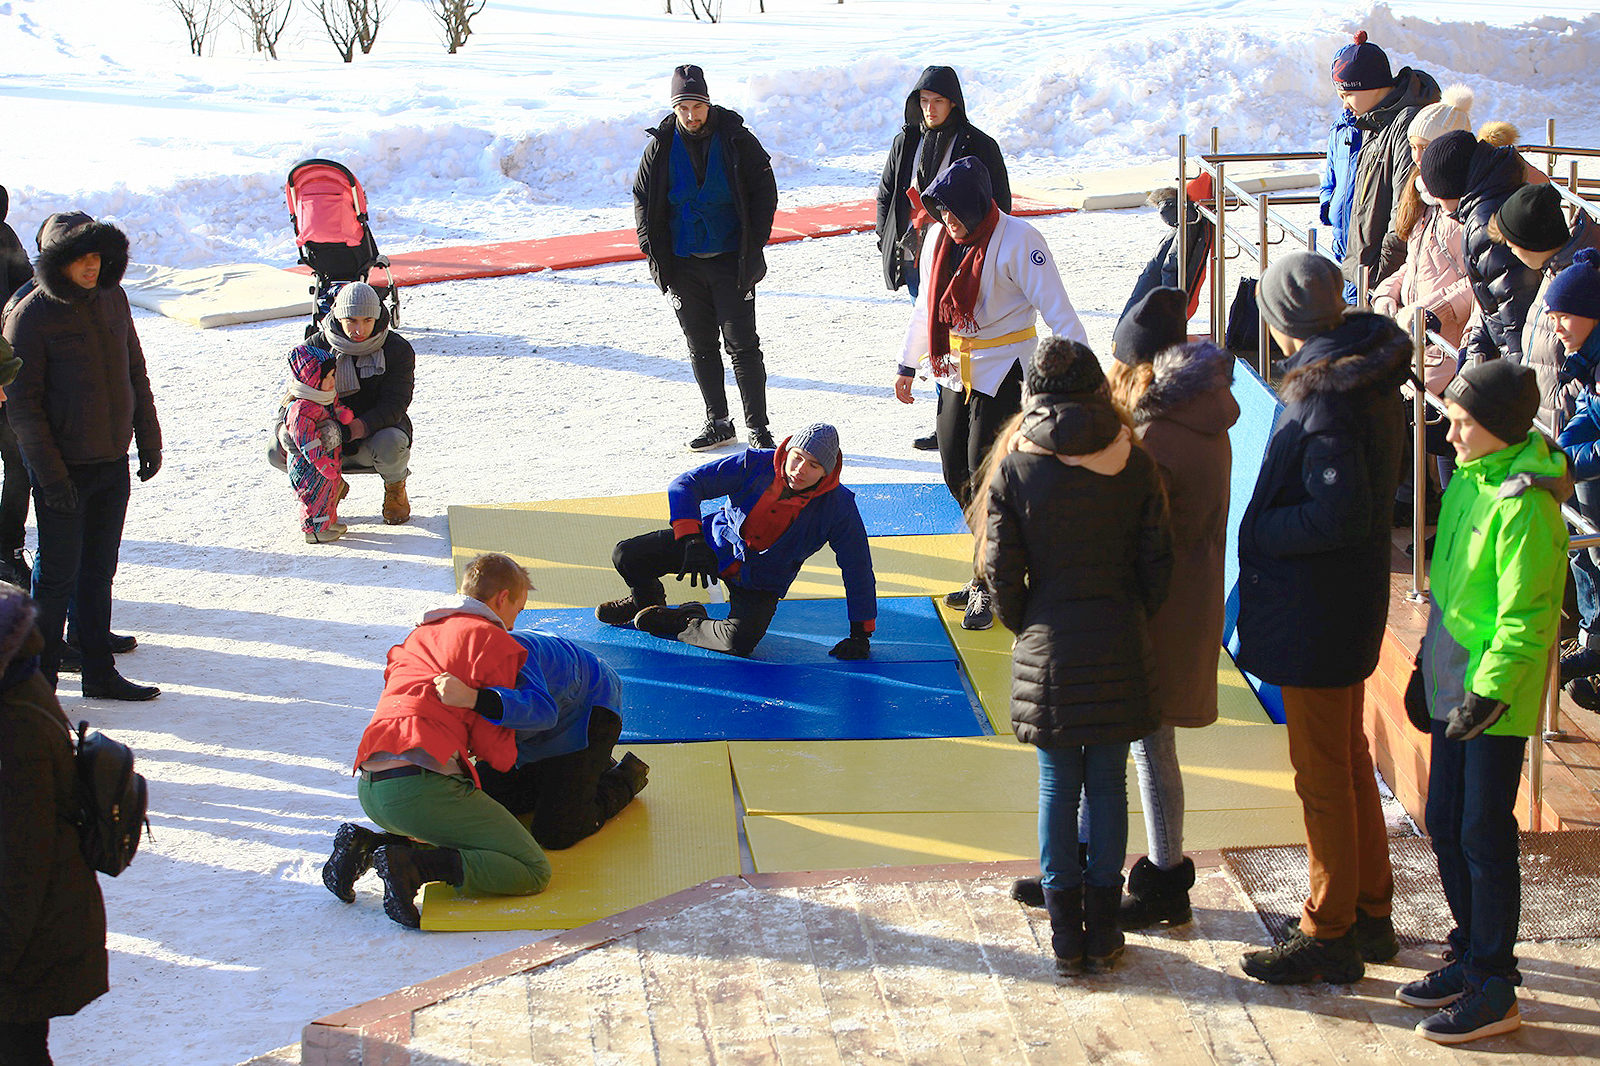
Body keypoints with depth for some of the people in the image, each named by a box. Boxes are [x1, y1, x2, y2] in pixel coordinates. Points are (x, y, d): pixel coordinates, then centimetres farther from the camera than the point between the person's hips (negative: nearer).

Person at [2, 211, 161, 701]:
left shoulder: (112, 299, 5)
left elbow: (135, 373, 16)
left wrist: (149, 439, 14)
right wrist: (49, 473, -16)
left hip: (113, 462, 6)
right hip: (64, 468, -6)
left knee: (99, 572, 14)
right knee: (58, 574, 0)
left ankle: (99, 674, 23)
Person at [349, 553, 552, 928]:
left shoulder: (420, 634, 28)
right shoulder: (494, 640, 4)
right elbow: (493, 746, 0)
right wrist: (509, 754, 23)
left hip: (370, 787, 8)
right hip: (423, 784, -8)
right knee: (533, 873, -4)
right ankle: (412, 865, -21)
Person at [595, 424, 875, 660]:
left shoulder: (838, 506, -23)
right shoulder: (756, 465, -22)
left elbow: (858, 567, -13)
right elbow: (684, 484, -20)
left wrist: (860, 633, -13)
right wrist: (692, 540, -35)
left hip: (761, 582, -1)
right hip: (717, 543, 2)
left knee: (740, 641, -32)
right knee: (627, 556, -12)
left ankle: (684, 626, -1)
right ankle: (648, 601, 23)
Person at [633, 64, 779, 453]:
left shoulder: (734, 138, -4)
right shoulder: (661, 146, 2)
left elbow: (765, 190, 1)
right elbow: (643, 199, 10)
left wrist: (753, 245, -6)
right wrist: (655, 253, 1)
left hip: (731, 260, -3)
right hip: (684, 263, 3)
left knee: (742, 345, -6)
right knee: (701, 347, 9)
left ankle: (758, 428, -2)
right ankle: (717, 423, 19)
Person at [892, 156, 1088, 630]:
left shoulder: (1017, 241, -16)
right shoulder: (939, 237, 5)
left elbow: (1056, 310, -18)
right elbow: (926, 305, 19)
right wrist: (907, 364, 23)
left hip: (1004, 372, -7)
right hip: (954, 372, 7)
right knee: (956, 472, 8)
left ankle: (988, 584, 6)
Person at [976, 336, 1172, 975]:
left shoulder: (1014, 470, -8)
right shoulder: (1134, 465, -4)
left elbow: (1001, 571, -6)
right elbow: (1156, 562, -1)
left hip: (1048, 649, -1)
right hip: (1120, 646, 1)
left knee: (1058, 786, 8)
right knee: (1108, 783, 10)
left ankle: (1066, 933, 12)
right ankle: (1102, 930, 15)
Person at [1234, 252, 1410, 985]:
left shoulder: (1325, 396, -25)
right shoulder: (1370, 379, 4)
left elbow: (1341, 513, -29)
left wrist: (1263, 531, -15)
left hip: (1315, 608, -10)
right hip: (1353, 597, 10)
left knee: (1323, 774, 2)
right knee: (1349, 760, 20)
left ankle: (1329, 937, 12)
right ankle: (1370, 916, 32)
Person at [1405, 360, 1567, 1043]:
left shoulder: (1525, 505, -20)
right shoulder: (1469, 481, 8)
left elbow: (1523, 618, -21)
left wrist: (1487, 692, -20)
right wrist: (1429, 666, 21)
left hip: (1498, 701, -9)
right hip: (1456, 685, 9)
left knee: (1484, 836, -2)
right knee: (1445, 827, 15)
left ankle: (1494, 991, 8)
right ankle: (1470, 958, 30)